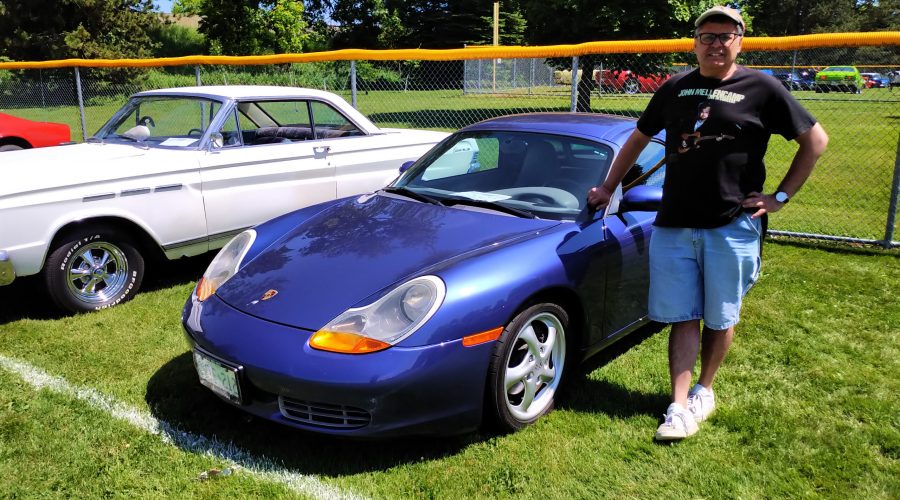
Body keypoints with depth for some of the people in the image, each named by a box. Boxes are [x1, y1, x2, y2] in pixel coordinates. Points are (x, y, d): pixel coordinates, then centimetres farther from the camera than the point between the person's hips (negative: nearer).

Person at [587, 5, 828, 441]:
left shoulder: (761, 89, -1)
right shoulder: (674, 89, 9)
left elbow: (816, 140, 4)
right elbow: (638, 140, 20)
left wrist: (780, 197, -2)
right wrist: (608, 188, 18)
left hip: (733, 226, -2)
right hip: (673, 224, 2)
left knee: (720, 318, 10)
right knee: (683, 318, 3)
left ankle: (704, 390, 29)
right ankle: (680, 407, 7)